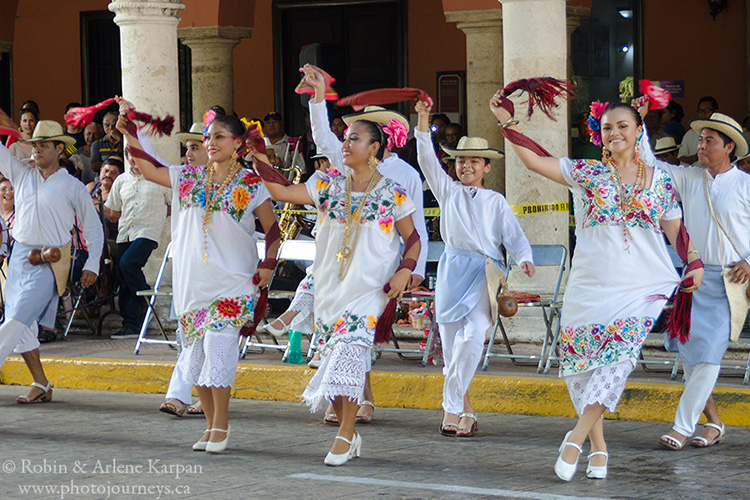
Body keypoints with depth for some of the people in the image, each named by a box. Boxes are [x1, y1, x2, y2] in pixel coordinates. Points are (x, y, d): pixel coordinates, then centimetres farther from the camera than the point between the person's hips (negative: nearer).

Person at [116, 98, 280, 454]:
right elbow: (148, 169, 5)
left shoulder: (250, 184, -1)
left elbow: (272, 228, 4)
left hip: (232, 282, -4)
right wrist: (129, 133, -4)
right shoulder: (190, 178, 8)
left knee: (218, 345, -14)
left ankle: (221, 424, -3)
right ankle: (211, 424, 17)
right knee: (195, 352, 5)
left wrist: (268, 265, -5)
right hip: (193, 278, 5)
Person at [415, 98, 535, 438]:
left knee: (473, 337, -19)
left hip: (486, 272, -1)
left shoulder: (496, 201, 16)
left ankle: (451, 409, -16)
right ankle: (465, 411, 10)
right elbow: (427, 159, 5)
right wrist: (423, 121, -5)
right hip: (454, 267, 1)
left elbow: (512, 234, 9)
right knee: (451, 343, 0)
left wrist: (524, 258, -11)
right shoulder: (448, 191, 15)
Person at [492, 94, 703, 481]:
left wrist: (695, 263, -1)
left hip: (642, 288, -1)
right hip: (590, 285, 1)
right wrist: (506, 119, -4)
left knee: (618, 357, -19)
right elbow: (532, 160, 3)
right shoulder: (585, 173, 8)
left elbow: (676, 230, 14)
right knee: (581, 364, -2)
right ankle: (598, 447, 10)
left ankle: (576, 438, -19)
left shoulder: (659, 180, 10)